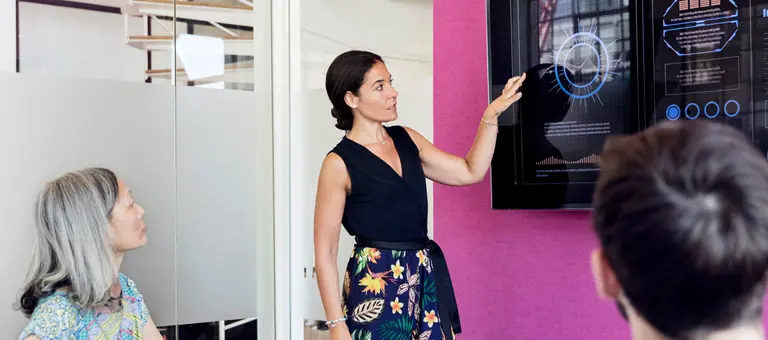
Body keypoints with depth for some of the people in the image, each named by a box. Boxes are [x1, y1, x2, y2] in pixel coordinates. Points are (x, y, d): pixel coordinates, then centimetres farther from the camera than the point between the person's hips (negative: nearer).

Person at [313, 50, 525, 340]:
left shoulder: (406, 139, 8)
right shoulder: (340, 163, -10)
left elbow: (471, 172, 14)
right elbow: (324, 253, -10)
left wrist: (491, 115, 5)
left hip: (425, 278, 6)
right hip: (376, 284, -6)